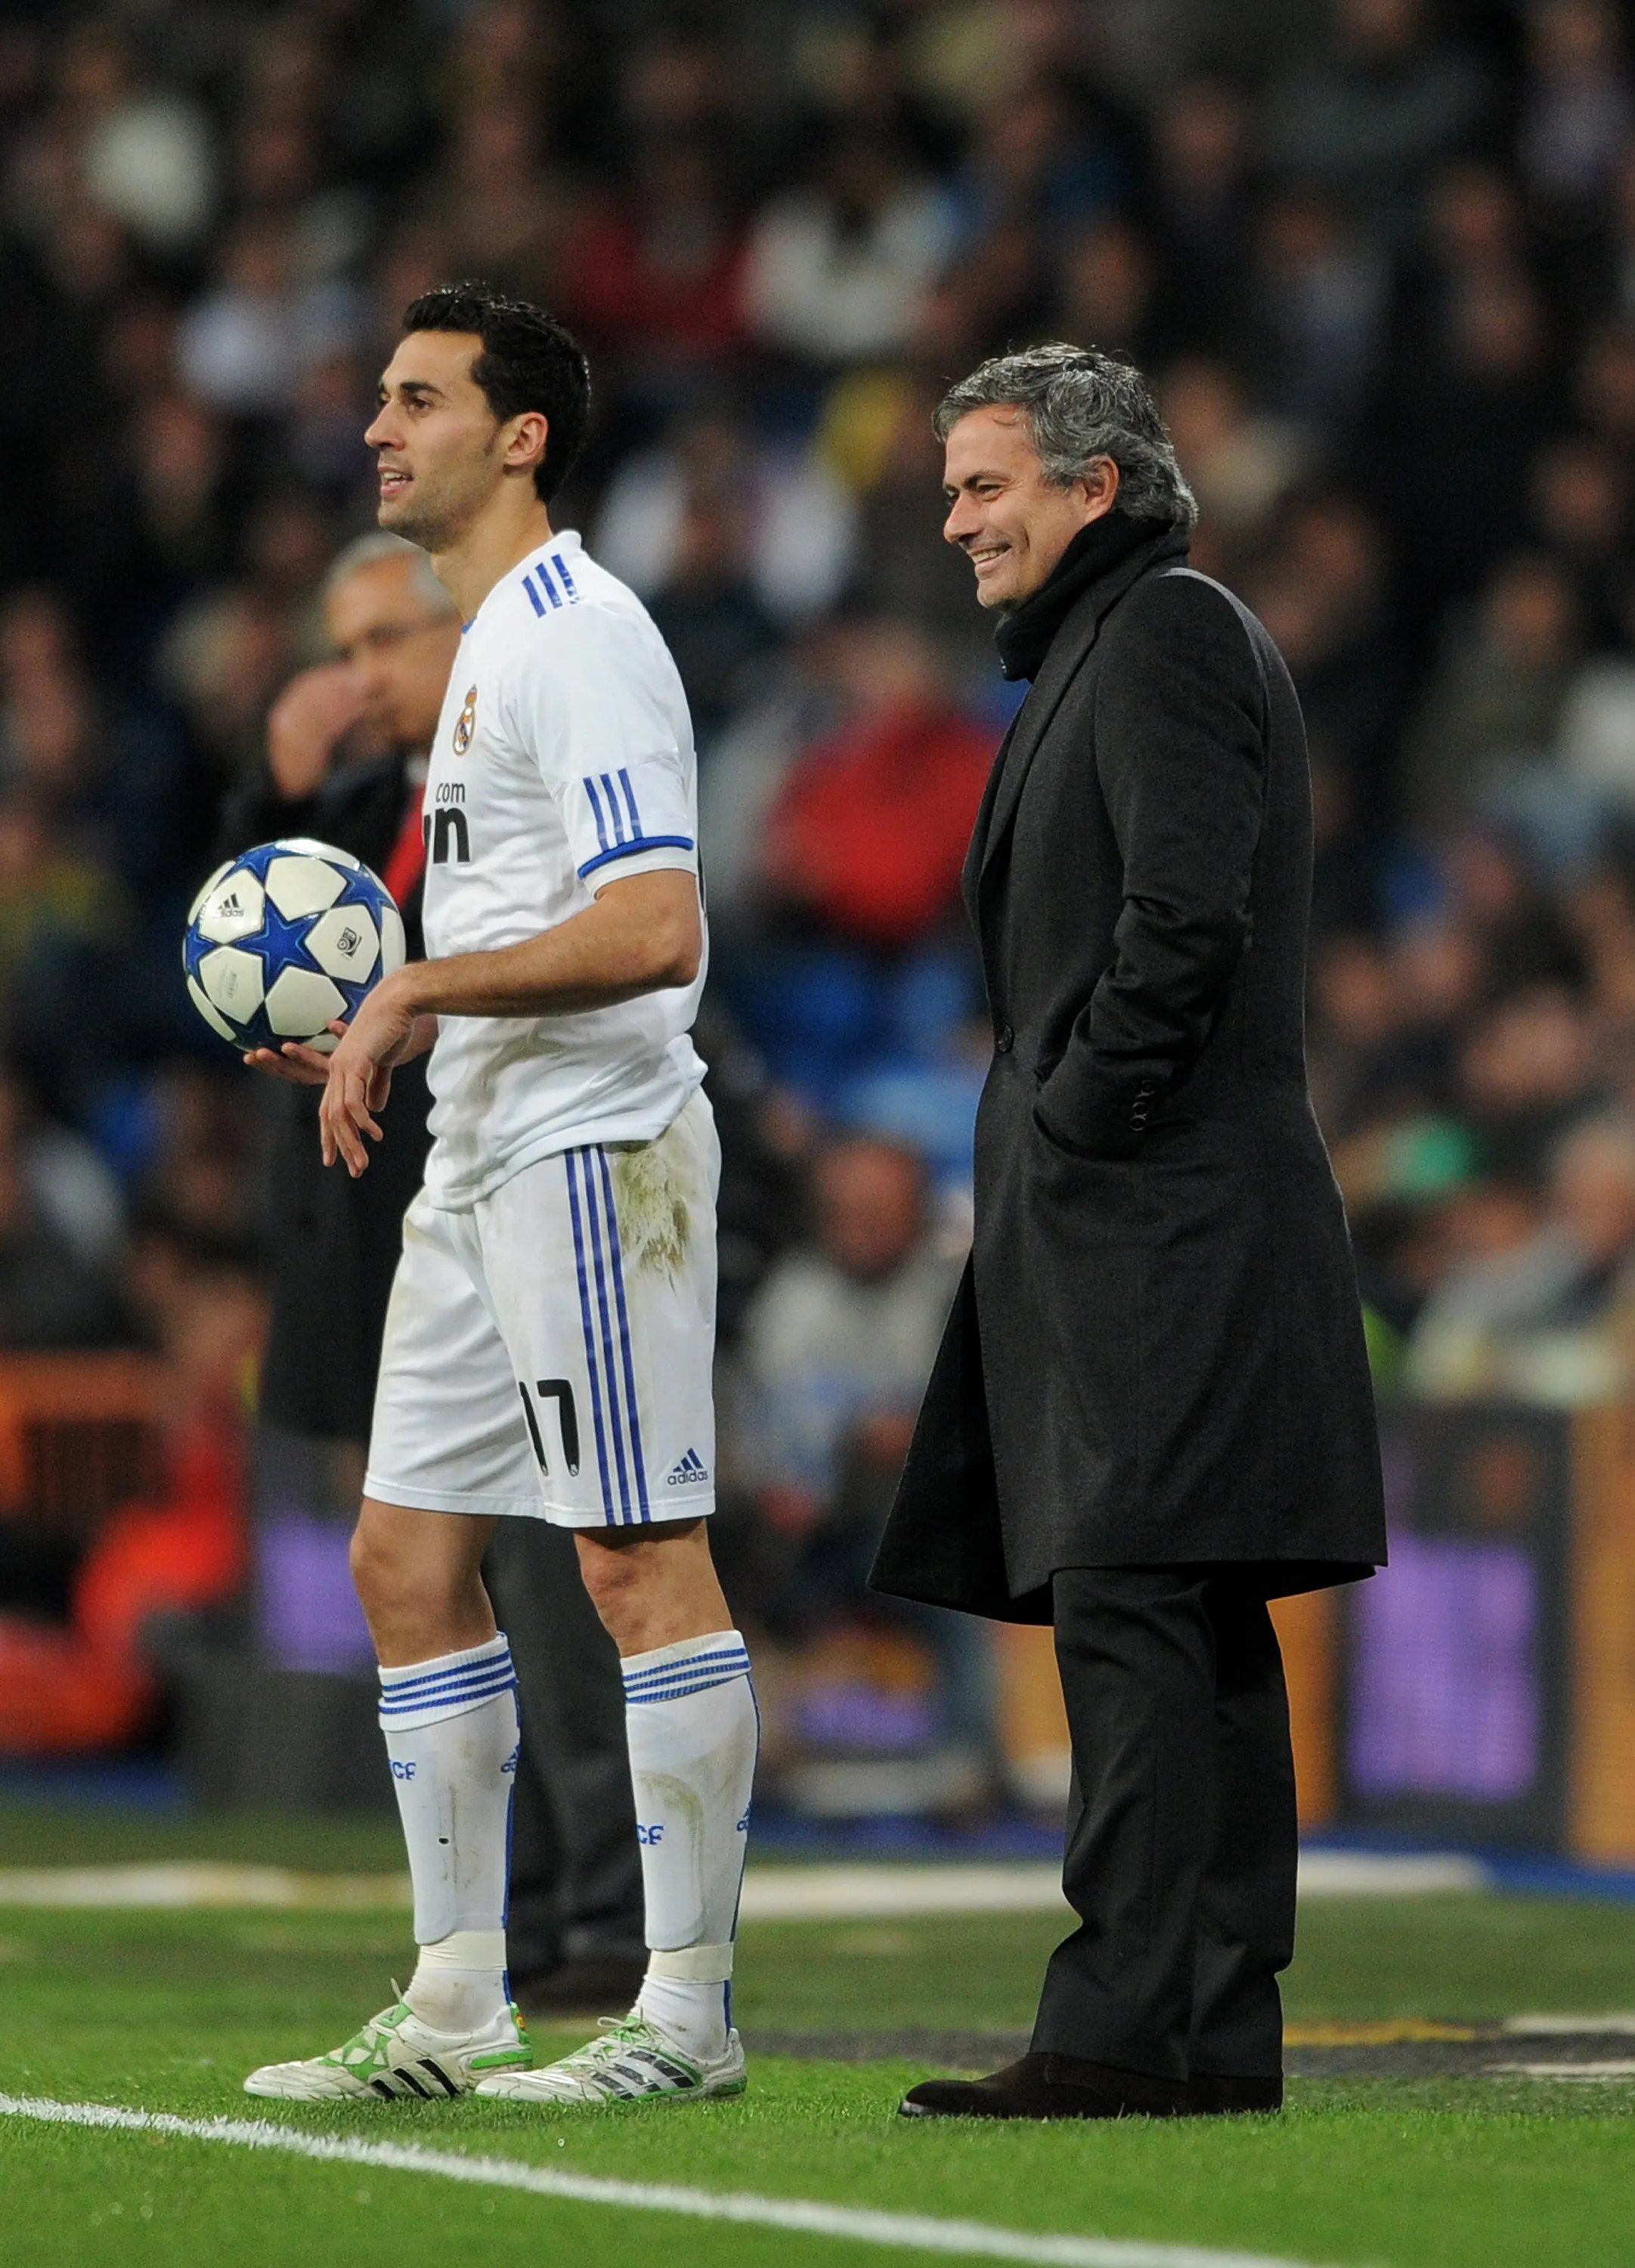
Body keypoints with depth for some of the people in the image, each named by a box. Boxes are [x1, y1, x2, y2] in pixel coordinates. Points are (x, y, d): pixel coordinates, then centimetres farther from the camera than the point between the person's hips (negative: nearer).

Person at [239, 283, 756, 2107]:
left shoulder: (577, 639, -12)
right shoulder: (492, 645, 20)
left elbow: (653, 932, -23)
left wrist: (419, 988, -17)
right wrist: (389, 1048, 13)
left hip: (594, 1149, -11)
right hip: (483, 1157, 11)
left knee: (641, 1563, -7)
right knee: (408, 1560, 9)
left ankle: (688, 2009, -3)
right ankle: (455, 2009, 14)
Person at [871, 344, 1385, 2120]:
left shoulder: (1170, 634, -8)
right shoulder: (1106, 651, 23)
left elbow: (1184, 919, -19)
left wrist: (1077, 1126, -14)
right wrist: (1051, 1142, 14)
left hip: (1166, 1223, -11)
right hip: (1118, 1236, 11)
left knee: (1126, 1612, -14)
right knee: (1192, 1636, 9)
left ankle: (1125, 2026, -18)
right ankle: (1217, 2036, 10)